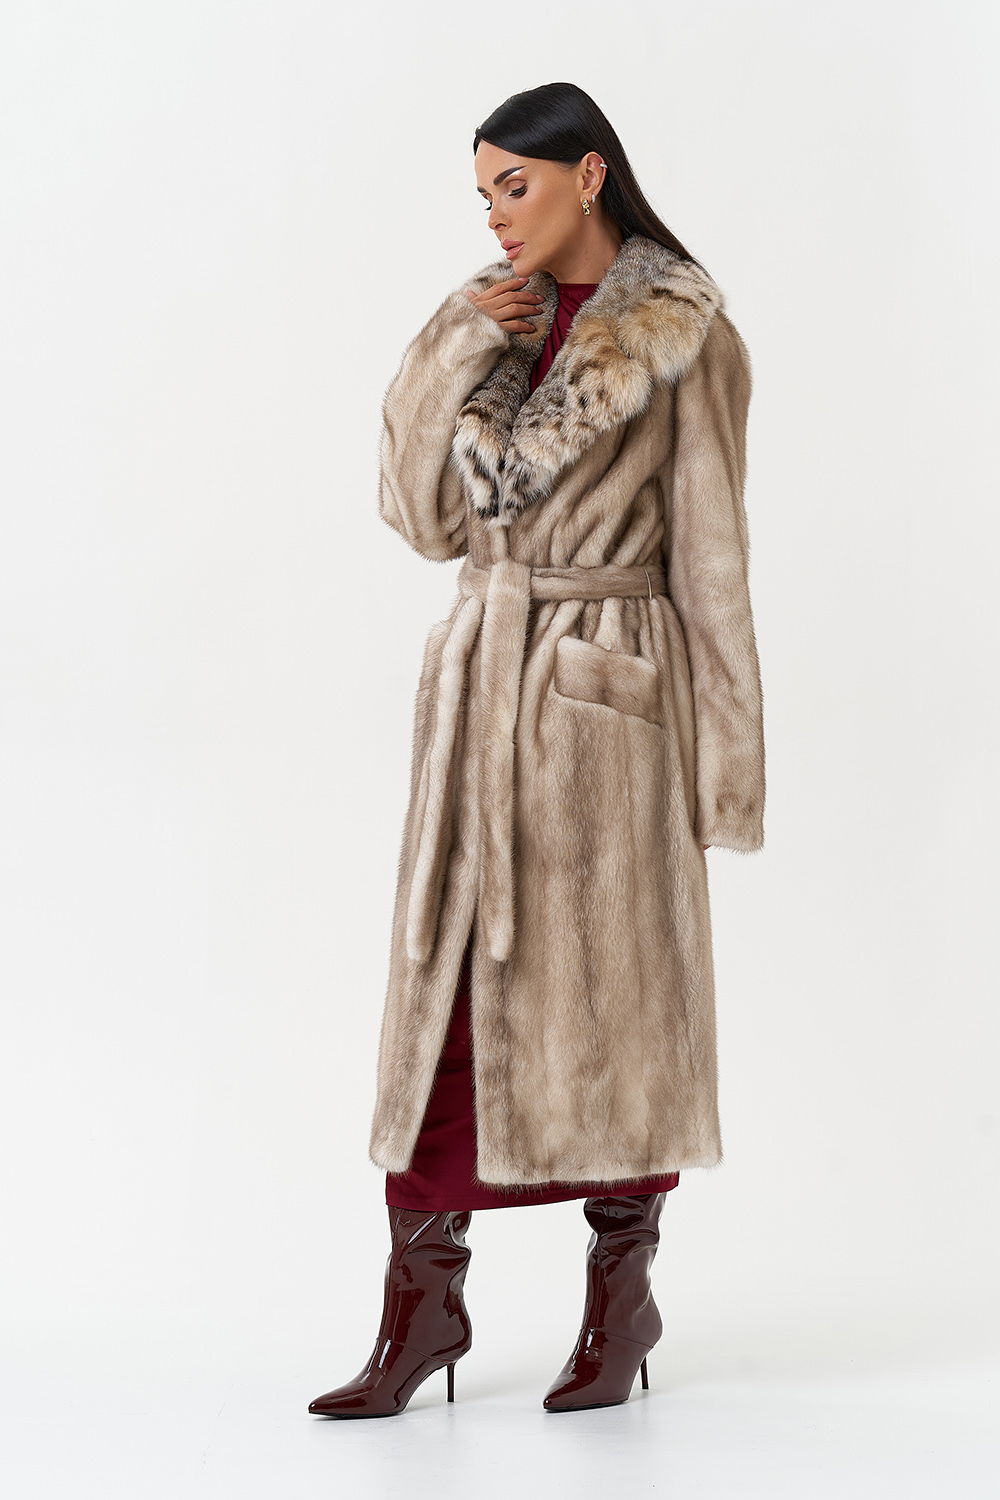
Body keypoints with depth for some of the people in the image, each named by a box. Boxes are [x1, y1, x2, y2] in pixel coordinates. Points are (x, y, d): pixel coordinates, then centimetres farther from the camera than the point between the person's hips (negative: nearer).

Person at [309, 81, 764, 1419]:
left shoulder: (686, 339, -6)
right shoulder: (495, 322, 11)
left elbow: (708, 555, -6)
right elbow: (426, 519, 7)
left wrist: (727, 757, -7)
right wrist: (450, 366, -6)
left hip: (608, 691, -5)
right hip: (484, 679, 5)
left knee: (607, 985, 5)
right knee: (446, 976, 3)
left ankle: (621, 1292, 21)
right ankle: (425, 1297, 11)